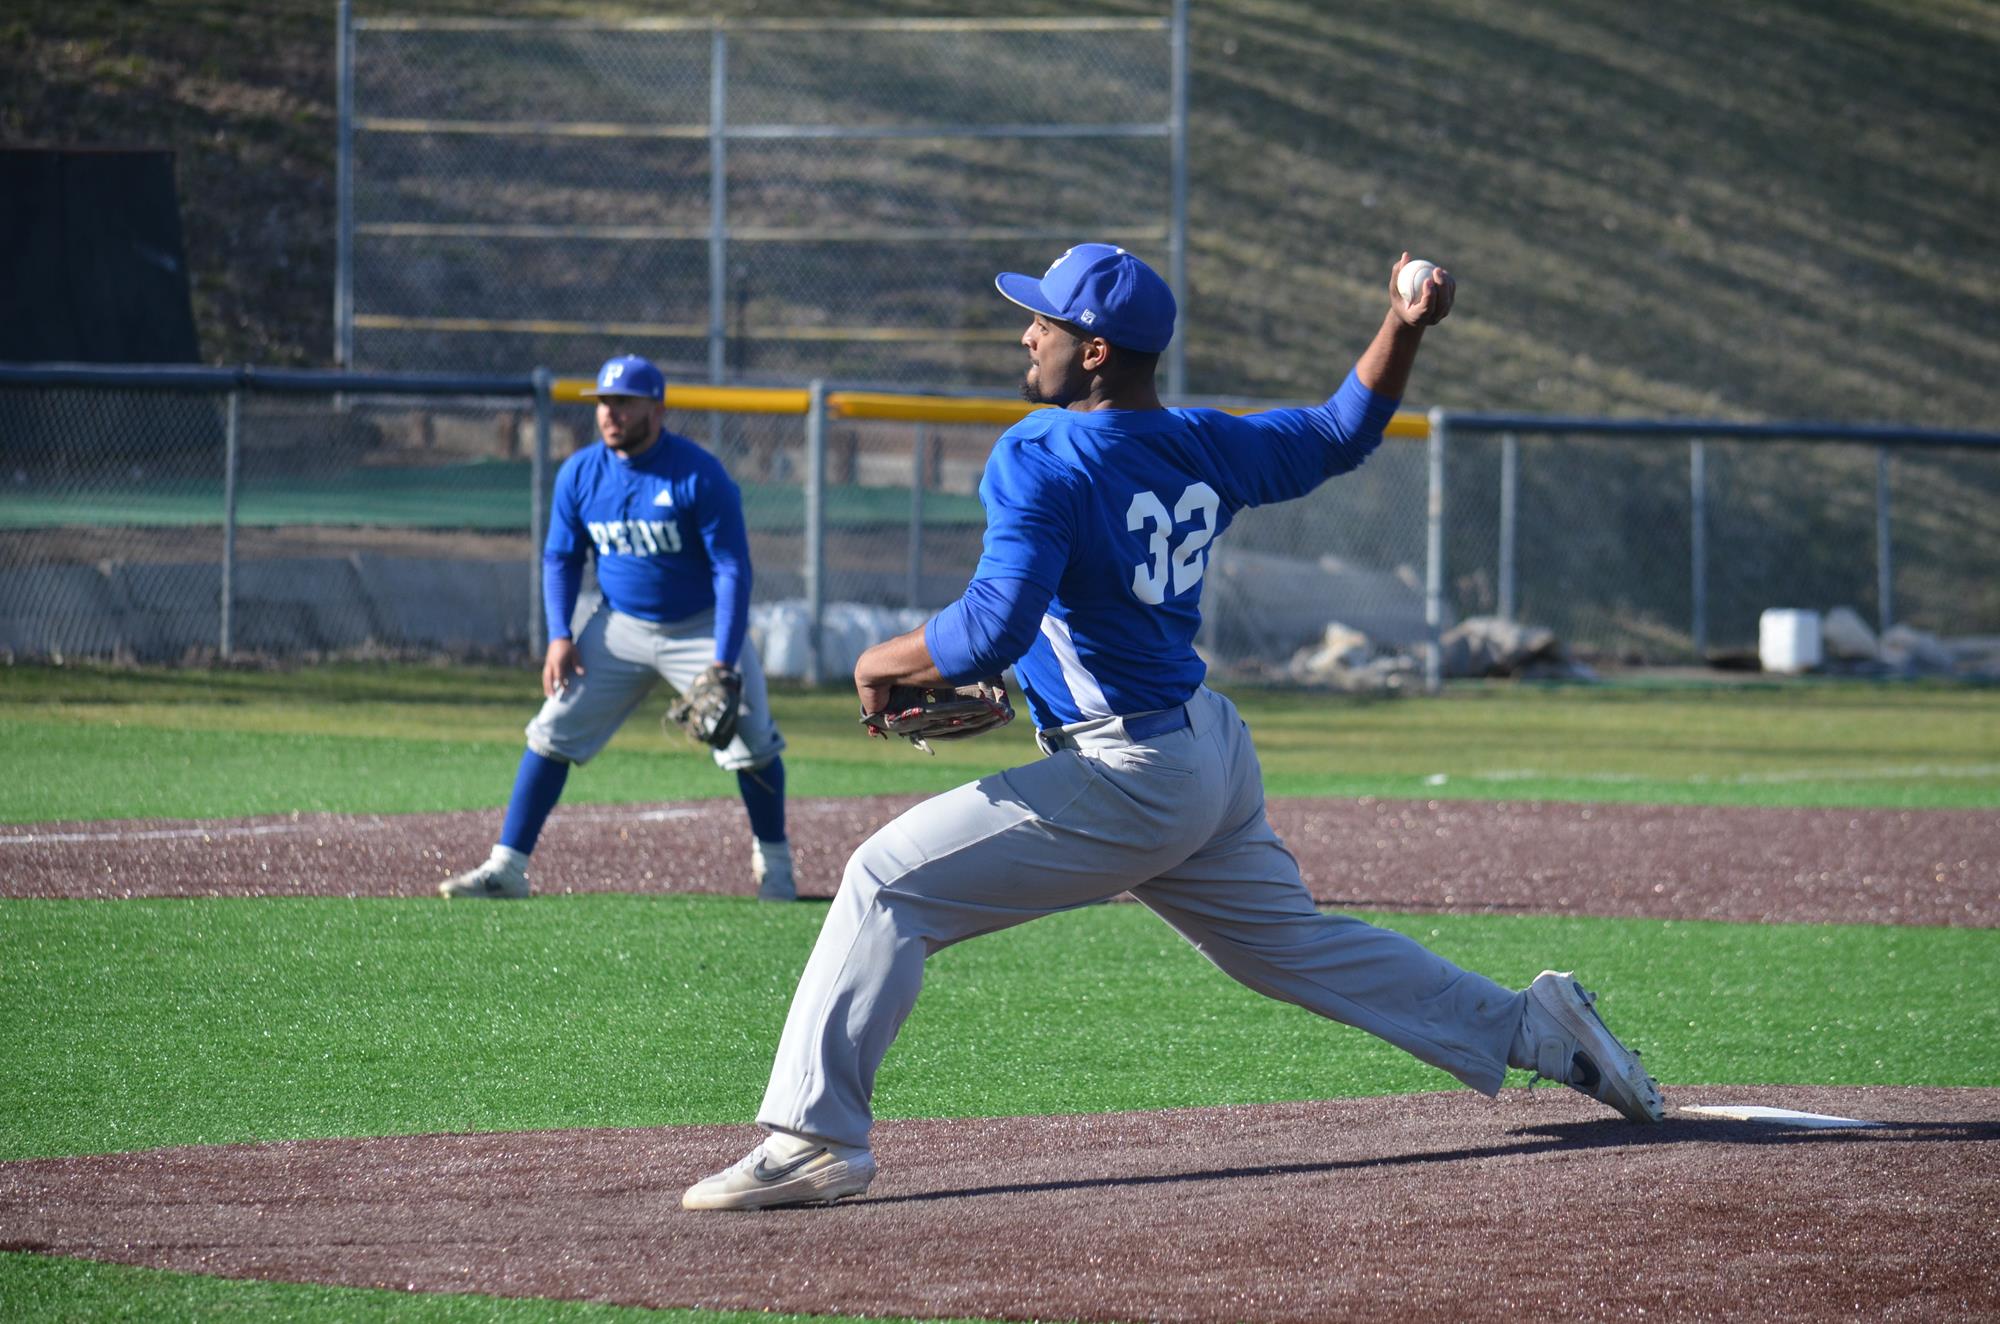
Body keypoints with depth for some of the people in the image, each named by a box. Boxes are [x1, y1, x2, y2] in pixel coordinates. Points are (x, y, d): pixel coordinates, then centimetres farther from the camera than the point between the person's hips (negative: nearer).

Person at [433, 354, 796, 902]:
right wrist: (559, 636, -10)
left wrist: (722, 664, -28)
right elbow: (560, 559, 5)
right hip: (620, 626, 3)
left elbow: (733, 569, -20)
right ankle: (505, 867, -6)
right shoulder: (579, 475, -7)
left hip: (701, 627, -3)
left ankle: (773, 863, 17)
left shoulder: (700, 476, -20)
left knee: (752, 741, -7)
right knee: (553, 730, -6)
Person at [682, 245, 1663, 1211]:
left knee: (888, 880, -8)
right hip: (1217, 759, 9)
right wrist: (1404, 329, 12)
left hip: (1128, 781, -9)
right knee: (1294, 944, 26)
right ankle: (1532, 1027, 29)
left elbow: (993, 629, -26)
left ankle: (814, 1136, -14)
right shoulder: (1205, 447, 7)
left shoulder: (1041, 459, -17)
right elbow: (1342, 435, 23)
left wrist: (882, 664, -10)